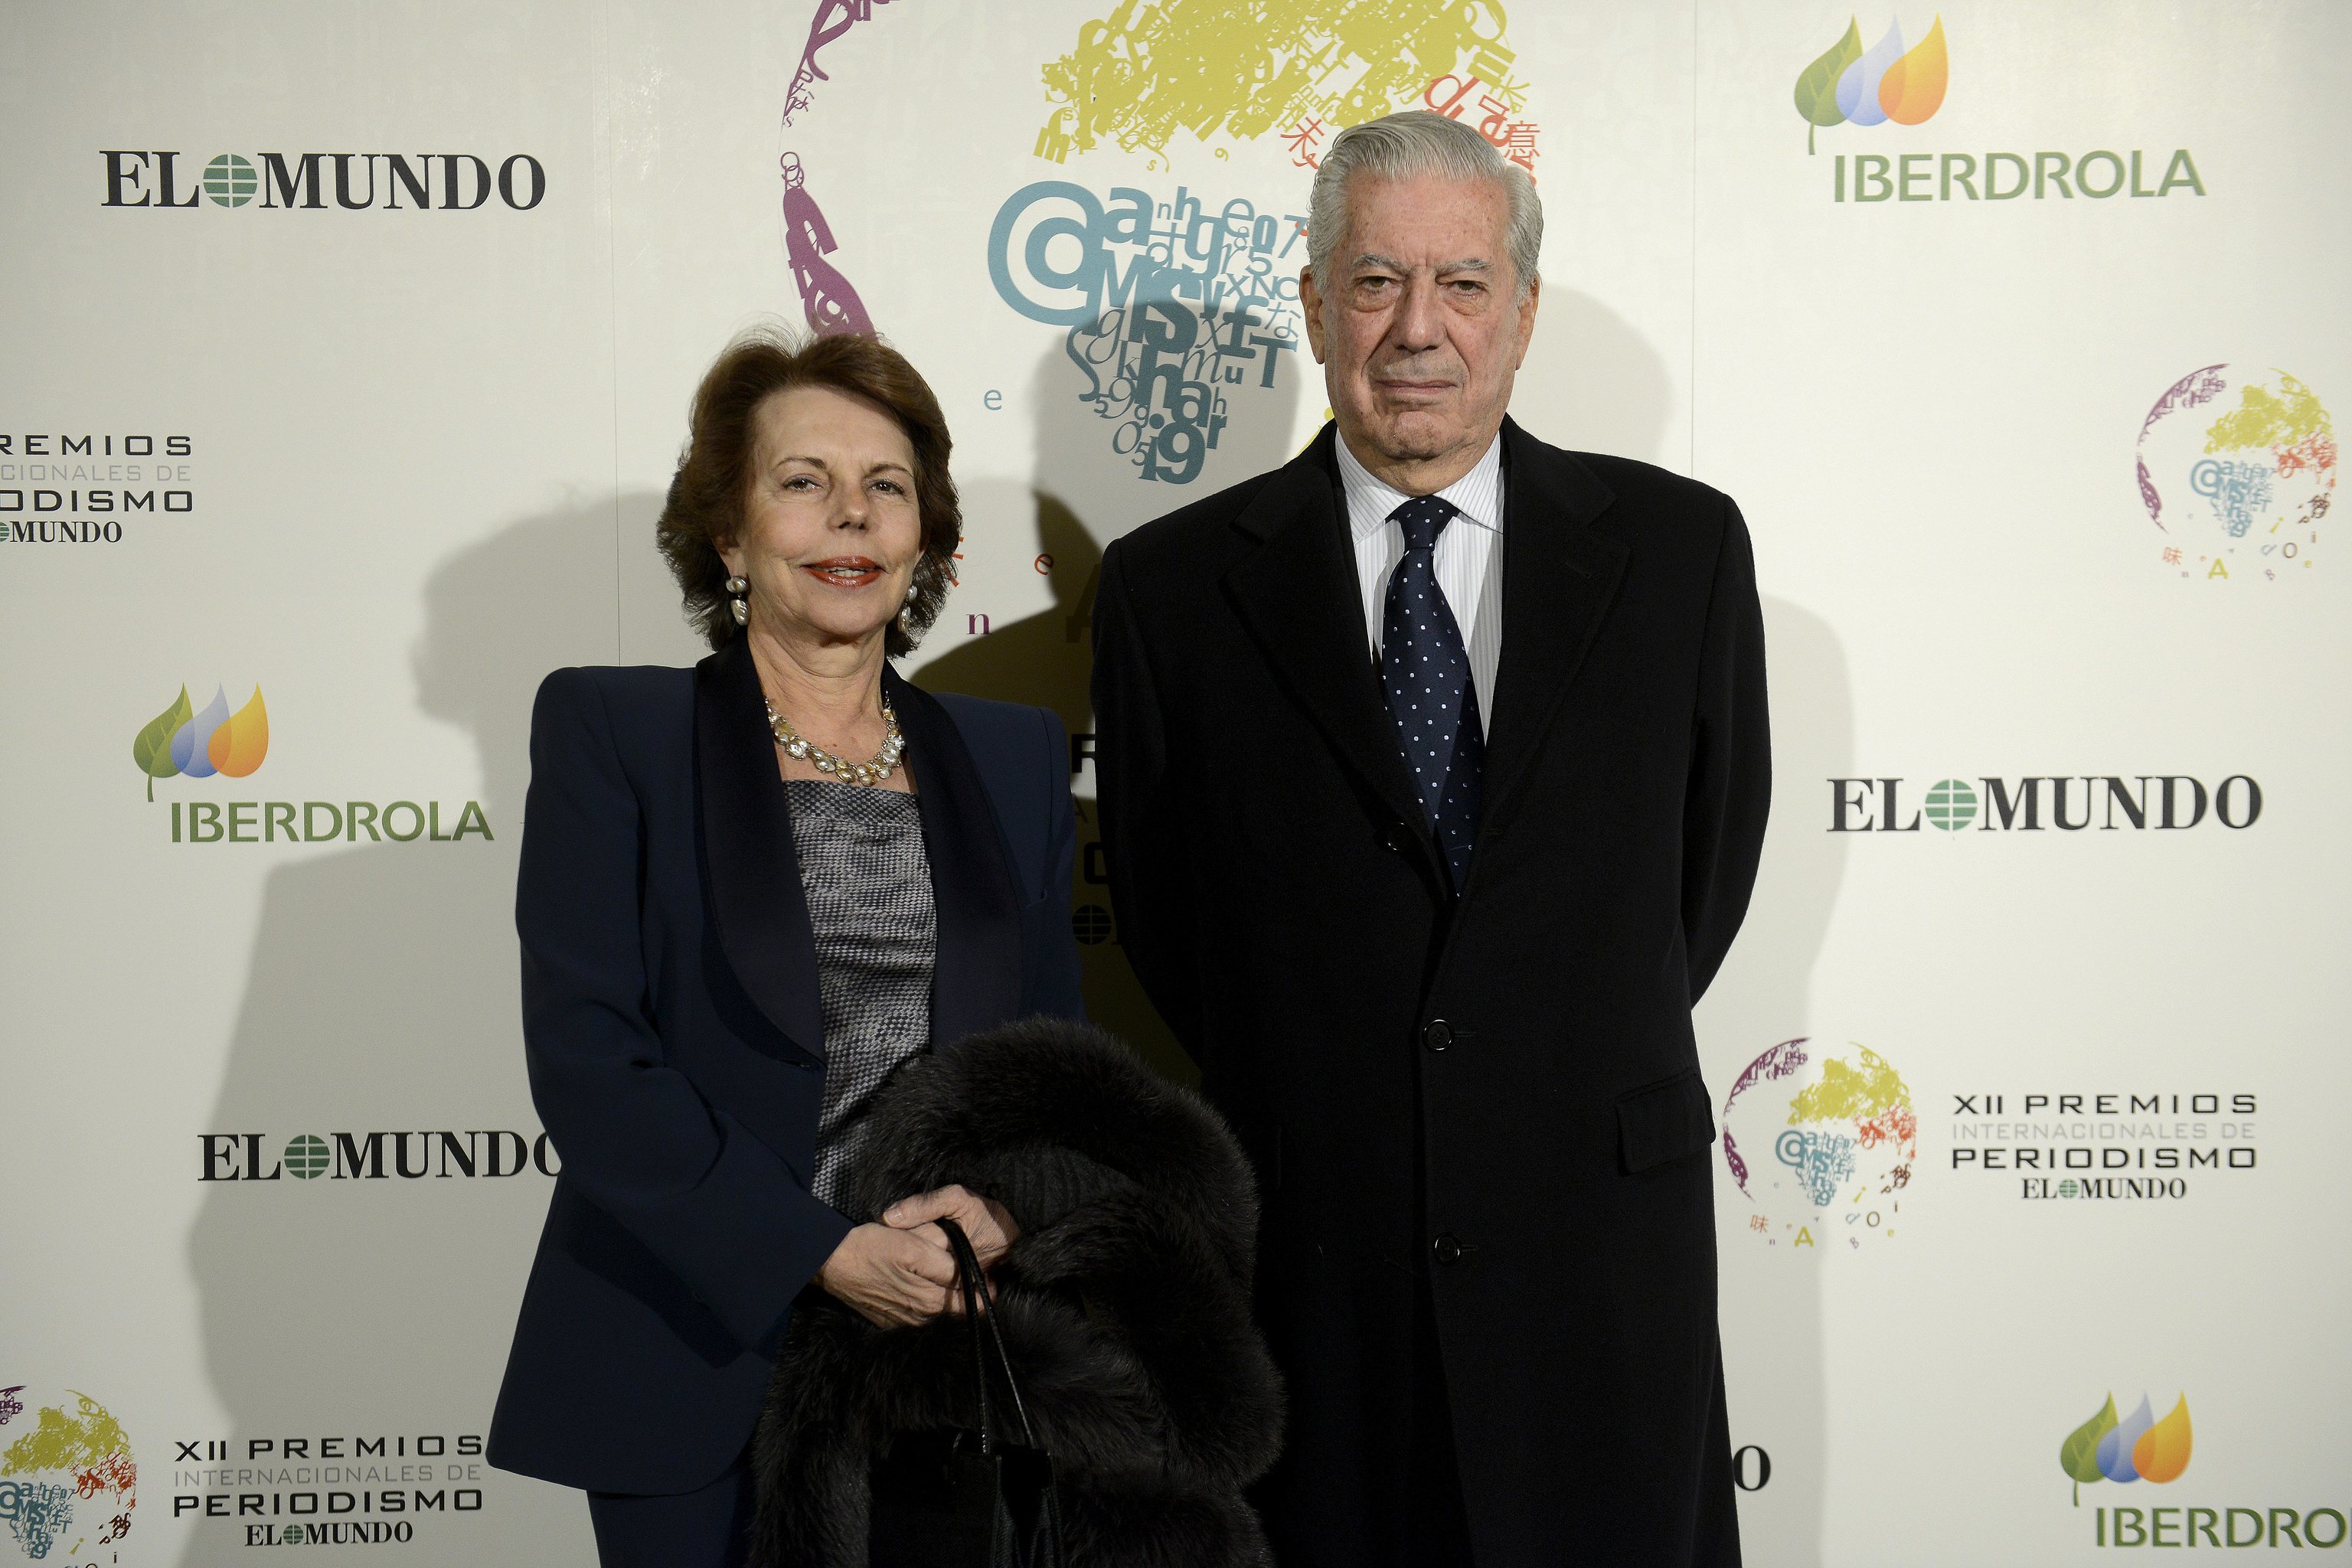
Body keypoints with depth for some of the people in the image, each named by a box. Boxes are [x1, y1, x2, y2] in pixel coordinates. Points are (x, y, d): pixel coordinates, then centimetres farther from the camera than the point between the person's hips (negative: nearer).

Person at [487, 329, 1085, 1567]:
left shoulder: (1016, 756, 11)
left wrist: (1000, 1216, -11)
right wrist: (827, 1252, -16)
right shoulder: (609, 730, 0)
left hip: (945, 1360, 3)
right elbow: (585, 1055, -9)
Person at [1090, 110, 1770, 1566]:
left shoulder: (1680, 548, 1)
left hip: (1597, 1244, 1)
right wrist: (1299, 1105, 6)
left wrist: (1583, 1091, 10)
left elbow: (1711, 859, 9)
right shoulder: (1173, 588, -1)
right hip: (1305, 1265, 0)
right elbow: (1161, 915, 6)